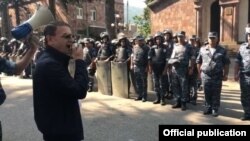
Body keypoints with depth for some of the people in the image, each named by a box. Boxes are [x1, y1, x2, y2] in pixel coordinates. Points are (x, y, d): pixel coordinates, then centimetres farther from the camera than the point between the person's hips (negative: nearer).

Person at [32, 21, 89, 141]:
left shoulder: (52, 60, 10)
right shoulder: (49, 64, -24)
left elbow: (71, 85, 8)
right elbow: (80, 91, -29)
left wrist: (76, 61, -4)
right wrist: (80, 61, -19)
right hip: (59, 131, -10)